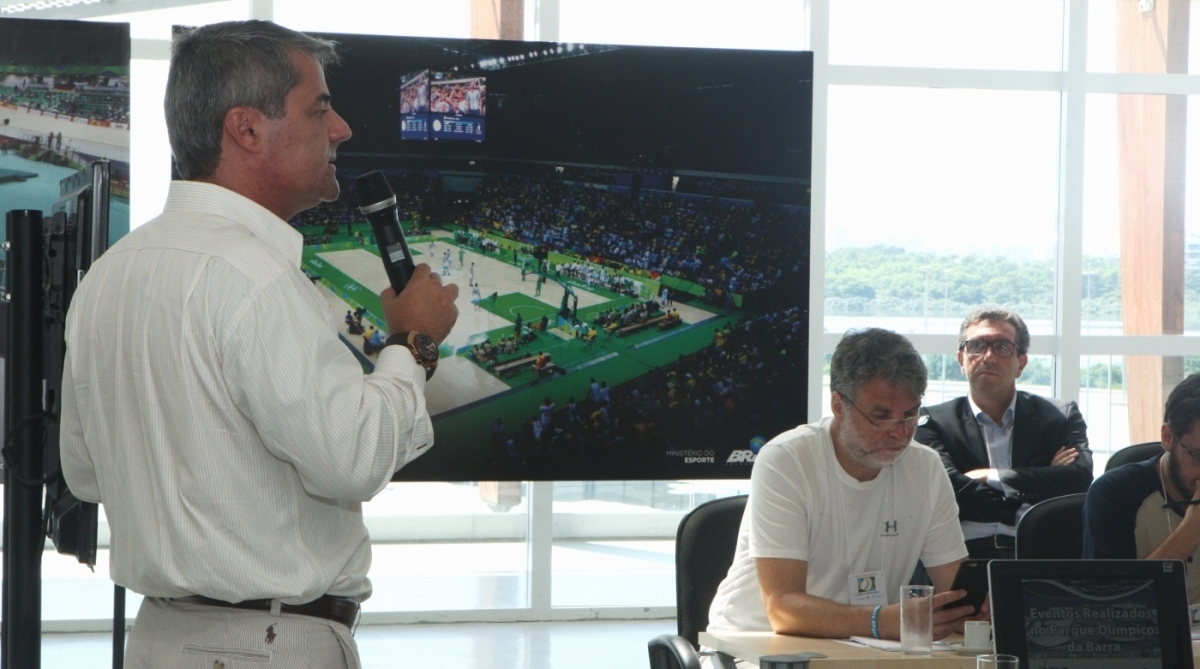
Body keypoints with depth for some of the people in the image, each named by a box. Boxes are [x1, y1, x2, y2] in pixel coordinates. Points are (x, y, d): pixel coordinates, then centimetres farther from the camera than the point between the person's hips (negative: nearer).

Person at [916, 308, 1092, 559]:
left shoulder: (1061, 416, 17)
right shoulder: (934, 422, 12)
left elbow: (1080, 479, 0)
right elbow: (948, 492, -4)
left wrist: (990, 477, -1)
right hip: (967, 555, -1)